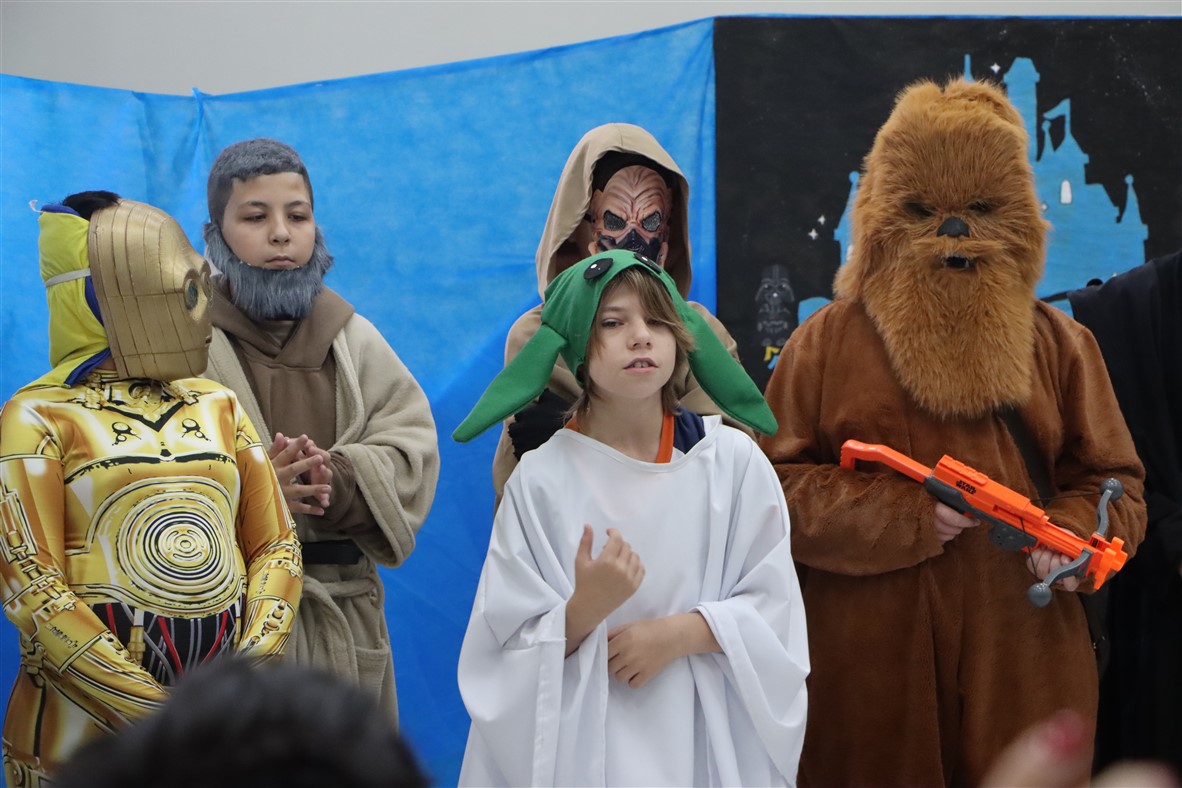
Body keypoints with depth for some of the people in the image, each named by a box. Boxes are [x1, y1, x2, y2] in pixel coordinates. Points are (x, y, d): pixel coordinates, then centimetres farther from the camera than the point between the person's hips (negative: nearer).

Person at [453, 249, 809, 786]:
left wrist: (682, 633, -16)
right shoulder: (542, 480, -7)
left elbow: (775, 616, -2)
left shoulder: (733, 461, -3)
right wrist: (586, 608, -24)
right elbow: (512, 653, -7)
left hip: (708, 736, 1)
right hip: (582, 741, -1)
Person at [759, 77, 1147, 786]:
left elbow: (1112, 482, 12)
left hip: (1022, 655, 2)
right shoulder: (829, 342, 6)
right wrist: (906, 516, -12)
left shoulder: (1059, 344, 12)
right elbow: (771, 484, 0)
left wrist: (1078, 535, -12)